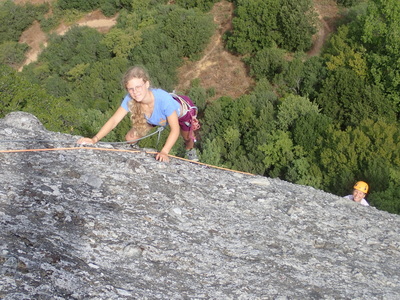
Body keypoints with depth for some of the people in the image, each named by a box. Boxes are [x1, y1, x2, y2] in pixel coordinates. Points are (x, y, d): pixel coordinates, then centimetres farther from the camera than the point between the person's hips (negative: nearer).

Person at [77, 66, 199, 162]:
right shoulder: (130, 100, -36)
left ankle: (190, 150, 57)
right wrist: (94, 139, -43)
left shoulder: (163, 99, -48)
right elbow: (114, 120, -30)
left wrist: (164, 152, -50)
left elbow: (175, 129, -40)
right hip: (155, 117, 3)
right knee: (130, 139, -6)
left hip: (181, 113, -3)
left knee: (187, 139, 19)